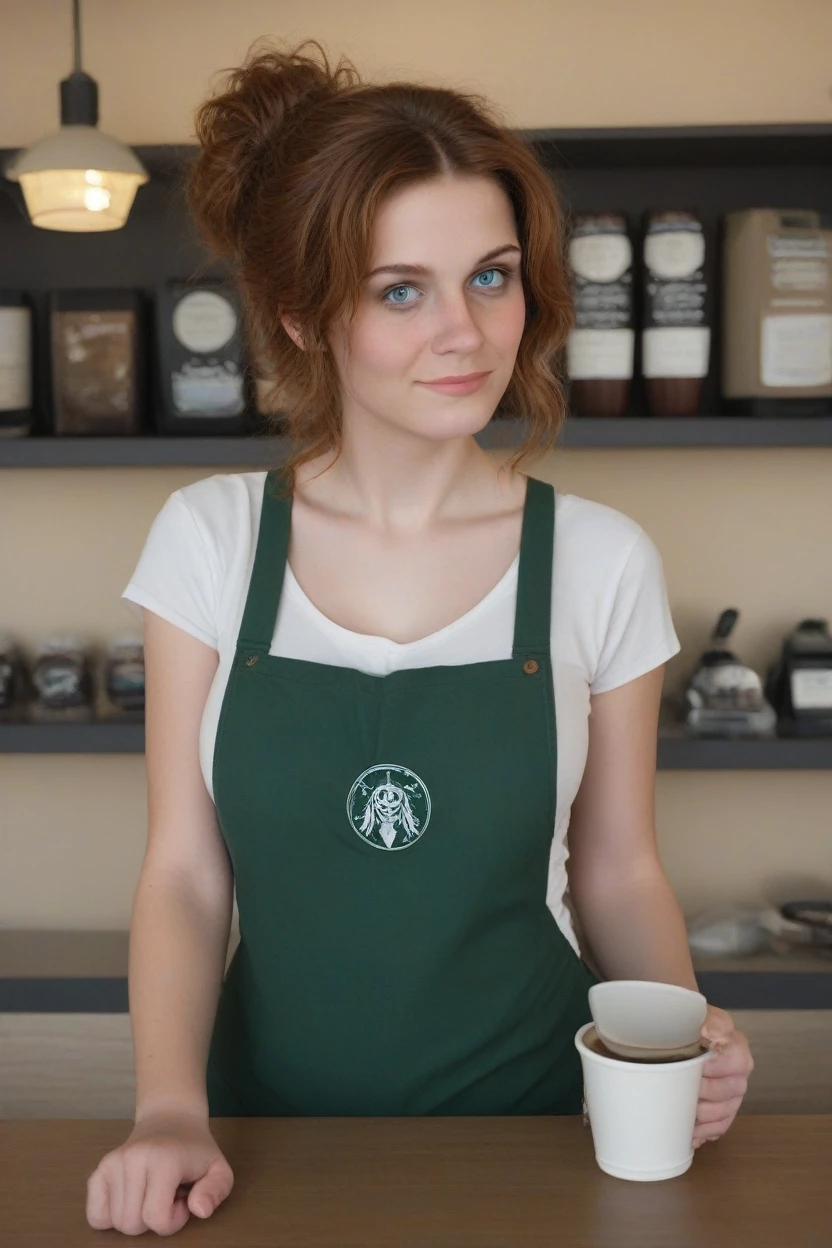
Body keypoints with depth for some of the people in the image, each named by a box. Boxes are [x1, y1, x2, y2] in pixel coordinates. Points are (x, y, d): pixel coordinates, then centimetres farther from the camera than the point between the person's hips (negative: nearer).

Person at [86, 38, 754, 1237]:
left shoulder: (602, 561, -8)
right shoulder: (209, 542, -7)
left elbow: (616, 868, 0)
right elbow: (186, 873, -5)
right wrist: (170, 1110, -18)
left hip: (517, 1122, 0)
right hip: (274, 1116, 1)